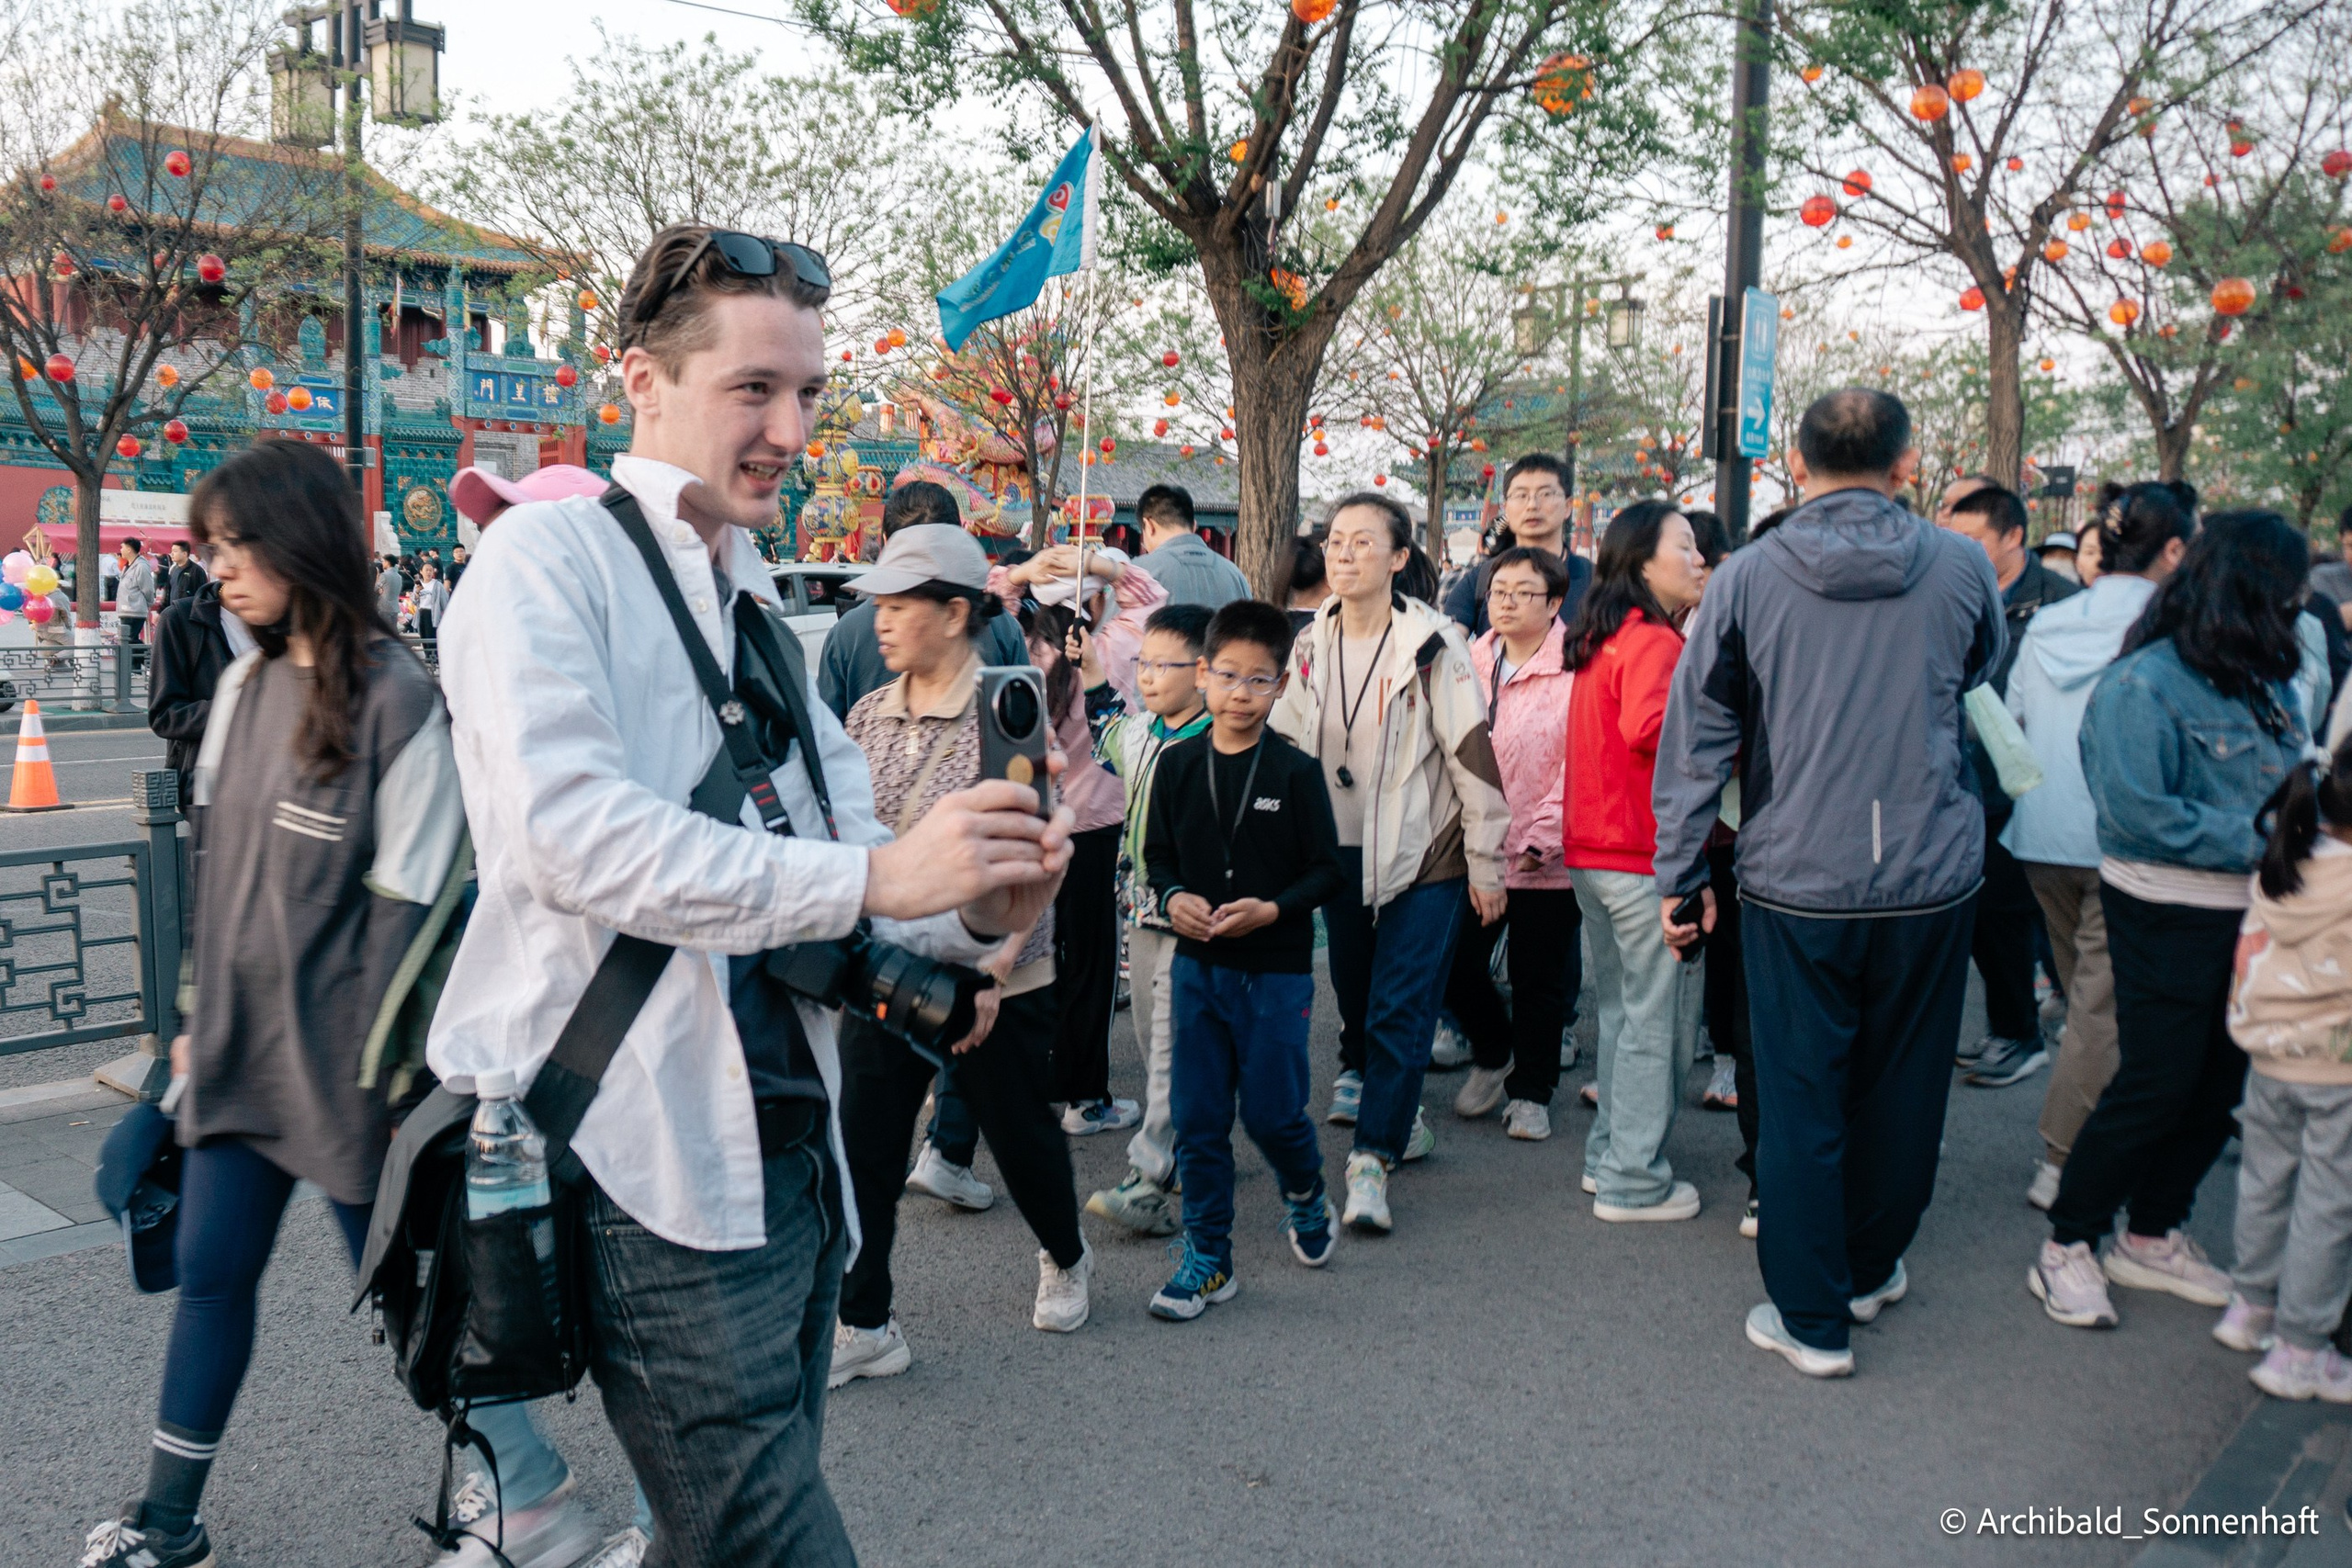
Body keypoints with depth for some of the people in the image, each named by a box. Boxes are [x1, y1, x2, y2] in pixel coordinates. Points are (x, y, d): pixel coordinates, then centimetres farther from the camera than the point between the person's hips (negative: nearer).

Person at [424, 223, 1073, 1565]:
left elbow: (836, 853, 11)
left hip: (790, 1143, 8)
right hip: (652, 1157, -7)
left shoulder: (758, 610, 17)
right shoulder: (551, 559, -5)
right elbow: (572, 830, -20)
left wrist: (980, 911, -9)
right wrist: (871, 875, -26)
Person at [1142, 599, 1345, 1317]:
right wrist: (1173, 897, -10)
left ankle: (1306, 1195, 37)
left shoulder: (1296, 772, -7)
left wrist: (1272, 909, -19)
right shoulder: (1178, 764, 1)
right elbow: (1157, 853, 10)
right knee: (1197, 1117, 6)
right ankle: (1207, 1258, 19)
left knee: (1272, 1110, 4)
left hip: (1276, 969, -2)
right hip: (1196, 966, 3)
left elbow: (1327, 870, -4)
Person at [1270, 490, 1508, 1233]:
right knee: (1353, 989, 14)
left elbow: (1473, 753, -8)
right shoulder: (1310, 647, 6)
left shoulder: (1433, 645, -9)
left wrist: (1486, 863, -8)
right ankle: (1392, 1113, 37)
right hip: (1340, 852, 5)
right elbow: (1283, 747, 13)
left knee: (1400, 1007, -7)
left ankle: (1372, 1158, -3)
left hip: (1422, 855, -5)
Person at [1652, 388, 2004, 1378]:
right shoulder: (1960, 569, -3)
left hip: (1795, 882, -2)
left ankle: (1812, 1317, 14)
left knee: (1799, 1102, 8)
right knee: (1901, 1091, 18)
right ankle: (1872, 1269, 36)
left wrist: (1680, 874, 2)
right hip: (1933, 878, 2)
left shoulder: (1745, 578, -6)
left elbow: (1695, 735, -5)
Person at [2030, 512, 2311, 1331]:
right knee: (2154, 1087, -3)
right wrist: (2260, 840, -20)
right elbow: (2142, 816, -21)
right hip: (2168, 917, -8)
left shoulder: (2267, 681, 7)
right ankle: (2068, 1247, 13)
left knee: (2219, 1088, 14)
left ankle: (2153, 1237, 31)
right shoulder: (2144, 686, -16)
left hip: (2246, 915, 8)